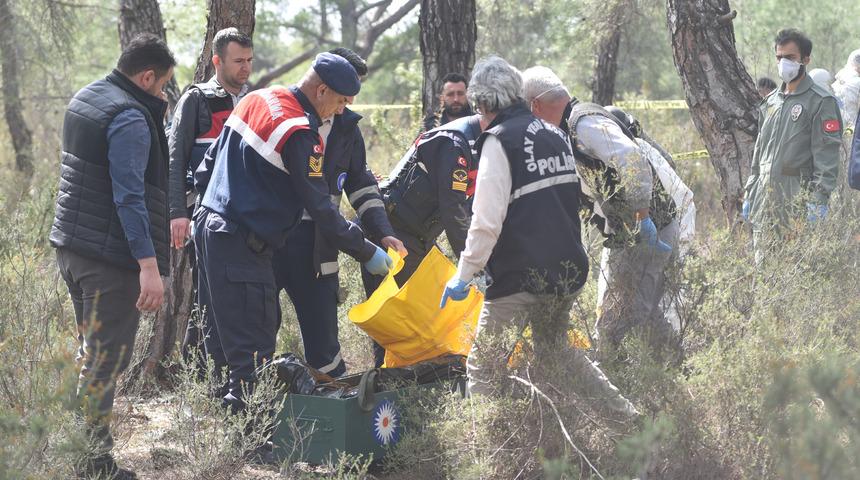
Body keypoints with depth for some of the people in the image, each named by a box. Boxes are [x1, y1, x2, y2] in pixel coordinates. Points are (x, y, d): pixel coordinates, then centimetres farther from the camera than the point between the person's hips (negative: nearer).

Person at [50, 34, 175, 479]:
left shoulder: (85, 98, 12)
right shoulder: (131, 120, -17)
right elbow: (130, 197, -24)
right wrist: (149, 264, -26)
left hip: (69, 243, 10)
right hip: (110, 257, -10)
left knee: (89, 350, 19)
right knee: (107, 358, -5)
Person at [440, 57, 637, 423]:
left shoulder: (499, 140, -11)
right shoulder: (554, 134, 11)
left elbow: (487, 221, -17)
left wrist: (464, 275, -11)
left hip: (521, 276, -8)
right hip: (568, 268, 8)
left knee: (485, 363, 0)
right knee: (555, 348, 25)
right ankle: (626, 417, 24)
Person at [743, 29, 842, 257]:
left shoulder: (821, 102, -4)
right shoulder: (770, 101, 18)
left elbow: (826, 155, -11)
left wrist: (819, 200, -19)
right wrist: (749, 194, 19)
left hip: (797, 196, -7)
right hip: (765, 194, 7)